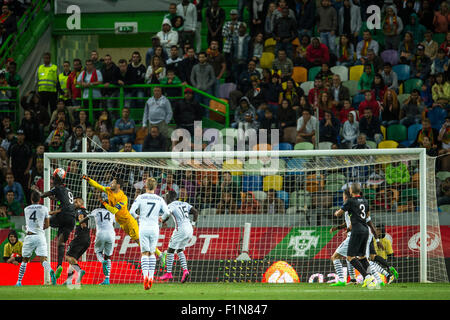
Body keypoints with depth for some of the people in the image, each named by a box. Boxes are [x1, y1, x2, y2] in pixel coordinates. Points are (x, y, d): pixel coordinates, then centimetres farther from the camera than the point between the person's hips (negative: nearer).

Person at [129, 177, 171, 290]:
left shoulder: (141, 198, -3)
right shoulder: (160, 199, 3)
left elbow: (131, 211, -9)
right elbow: (167, 212, -1)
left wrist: (136, 216, 14)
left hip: (144, 228, -2)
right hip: (154, 228, 2)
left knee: (145, 253, 0)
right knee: (152, 253, 14)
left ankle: (145, 276, -19)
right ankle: (151, 277, 6)